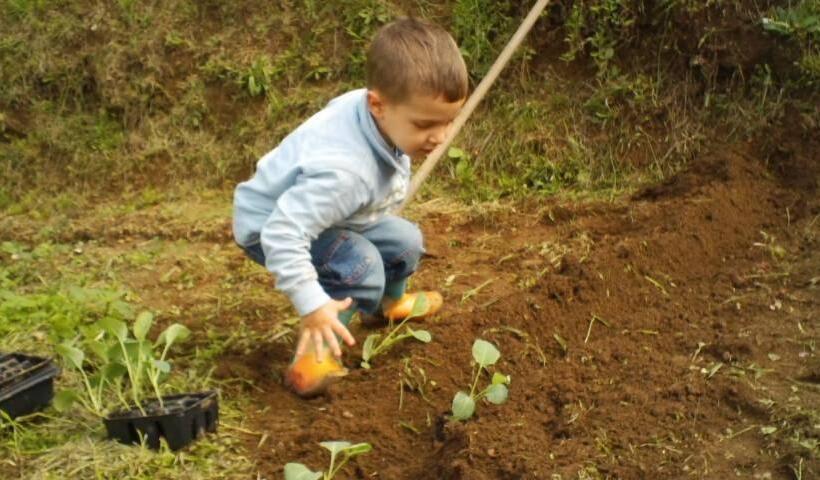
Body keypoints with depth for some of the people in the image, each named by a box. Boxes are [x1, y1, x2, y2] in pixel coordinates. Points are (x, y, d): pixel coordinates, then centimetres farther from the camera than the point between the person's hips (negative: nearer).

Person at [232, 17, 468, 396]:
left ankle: (386, 305, 43)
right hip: (270, 225, -9)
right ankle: (317, 350, -16)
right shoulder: (343, 170, -45)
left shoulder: (384, 117, -20)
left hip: (323, 210, 9)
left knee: (405, 241, 14)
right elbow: (283, 232, -46)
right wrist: (312, 305, -46)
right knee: (362, 266, -30)